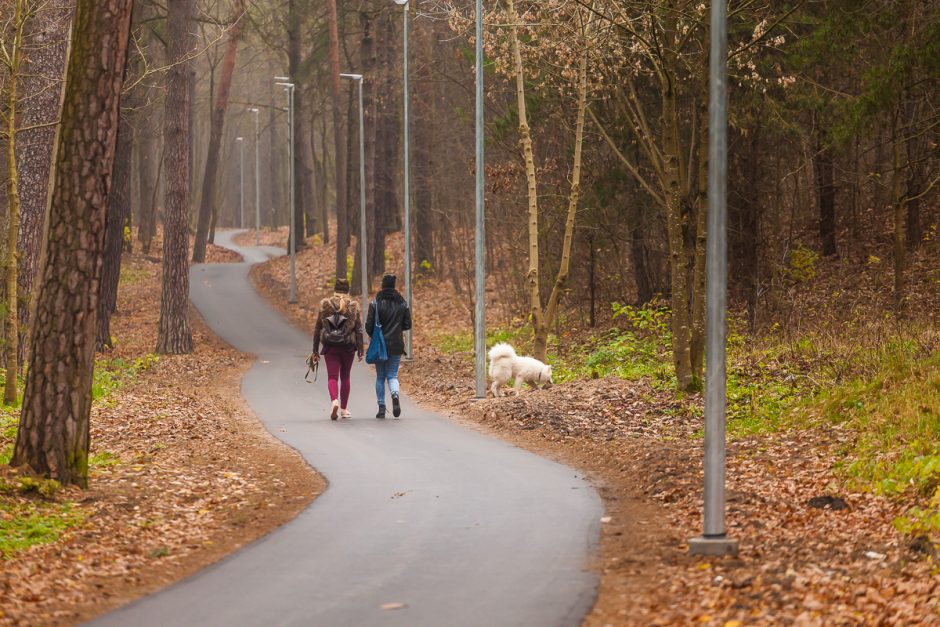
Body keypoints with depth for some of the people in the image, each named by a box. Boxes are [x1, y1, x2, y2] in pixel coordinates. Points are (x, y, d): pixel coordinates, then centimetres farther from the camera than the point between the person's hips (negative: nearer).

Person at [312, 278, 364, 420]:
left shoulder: (325, 305, 1)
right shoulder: (354, 307, -1)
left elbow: (317, 329, 3)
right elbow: (359, 330, -5)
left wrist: (315, 350, 8)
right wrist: (360, 350, -2)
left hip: (330, 346, -1)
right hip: (348, 347, 1)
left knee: (332, 376, -1)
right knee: (345, 377, 14)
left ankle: (335, 401, -28)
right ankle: (343, 409, 19)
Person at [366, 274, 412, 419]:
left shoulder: (375, 303, -8)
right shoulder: (402, 303, 0)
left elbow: (369, 326, -8)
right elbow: (407, 325, 4)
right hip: (396, 345, 2)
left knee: (380, 377, 10)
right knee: (392, 375, 8)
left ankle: (381, 407, 7)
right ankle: (395, 394, -23)